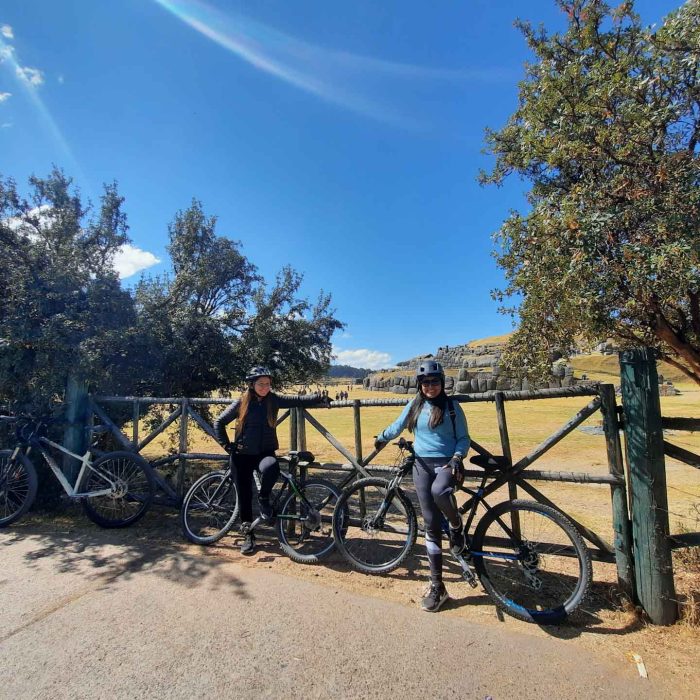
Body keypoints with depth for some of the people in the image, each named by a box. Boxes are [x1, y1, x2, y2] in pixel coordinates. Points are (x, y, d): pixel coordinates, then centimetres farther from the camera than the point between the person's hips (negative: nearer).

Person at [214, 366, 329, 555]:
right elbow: (219, 423, 4)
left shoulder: (274, 400, -3)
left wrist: (320, 398, -25)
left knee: (271, 467, -34)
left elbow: (298, 401, -11)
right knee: (244, 495, 5)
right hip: (242, 454, 1)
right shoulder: (242, 403, -4)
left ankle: (264, 498, -3)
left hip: (265, 452, 0)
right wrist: (227, 445, -3)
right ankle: (248, 534, 27)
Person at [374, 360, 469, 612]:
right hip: (422, 464, 3)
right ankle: (437, 586, 15)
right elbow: (396, 427, 22)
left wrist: (457, 457, -16)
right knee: (431, 525, 2)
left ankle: (457, 527, -3)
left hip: (446, 463, -3)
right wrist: (381, 438, 34)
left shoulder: (452, 407, -2)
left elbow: (463, 438, 1)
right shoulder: (414, 406, 6)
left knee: (439, 492, -37)